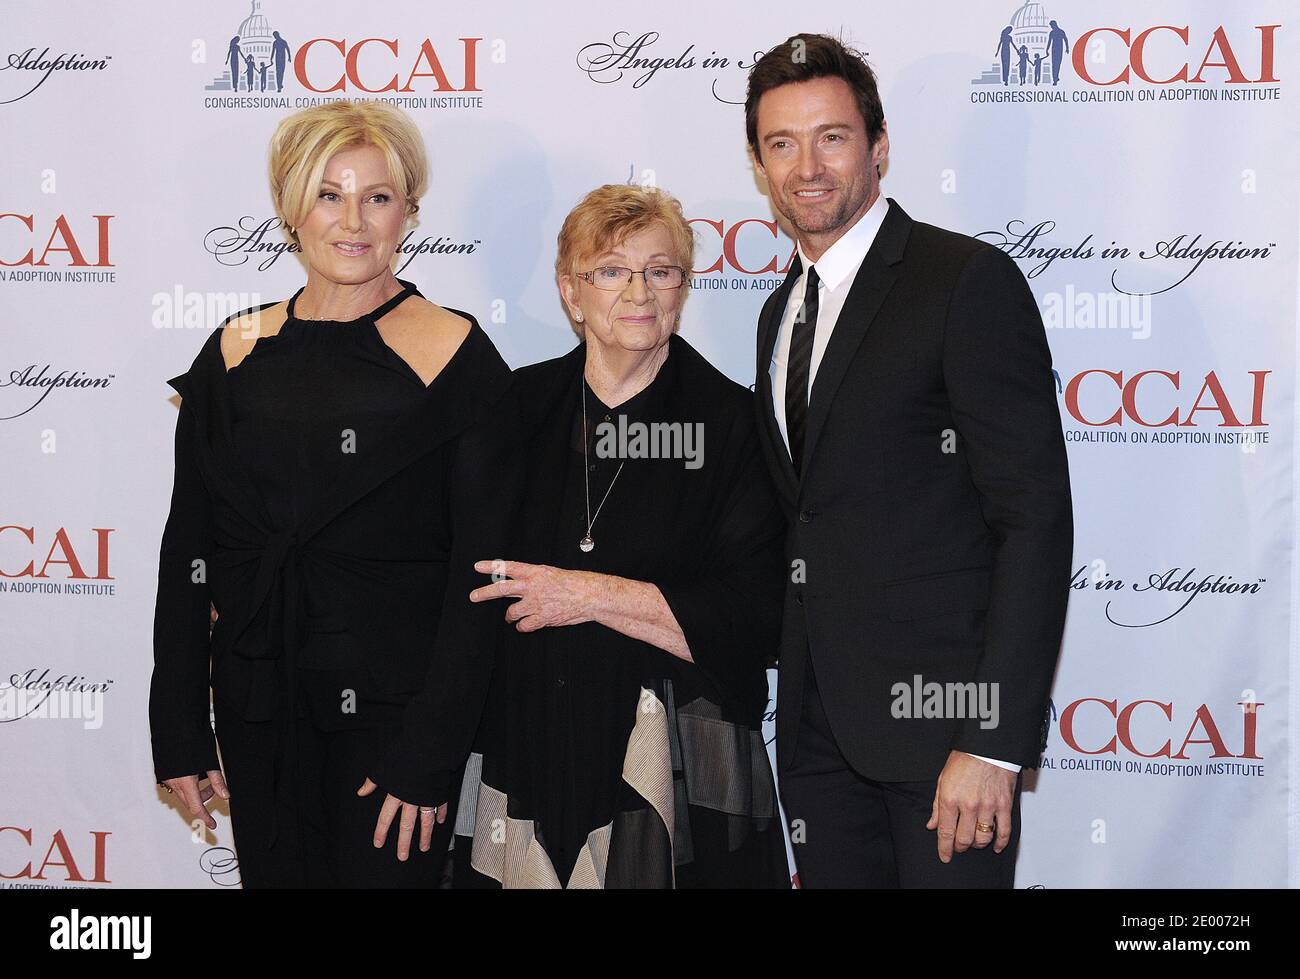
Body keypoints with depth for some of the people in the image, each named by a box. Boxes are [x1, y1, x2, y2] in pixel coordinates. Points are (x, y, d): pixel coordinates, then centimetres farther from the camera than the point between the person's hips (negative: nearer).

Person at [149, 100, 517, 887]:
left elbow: (481, 571, -9)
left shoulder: (456, 356, -7)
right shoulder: (238, 352, 5)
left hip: (392, 704, -3)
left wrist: (430, 753, -13)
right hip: (258, 711, 4)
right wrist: (179, 732, 5)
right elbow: (188, 553, 8)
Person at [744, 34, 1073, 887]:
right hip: (819, 723, 7)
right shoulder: (784, 311, 16)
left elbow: (1036, 516, -14)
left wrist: (996, 741, -19)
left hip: (938, 715, -7)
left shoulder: (968, 280, -9)